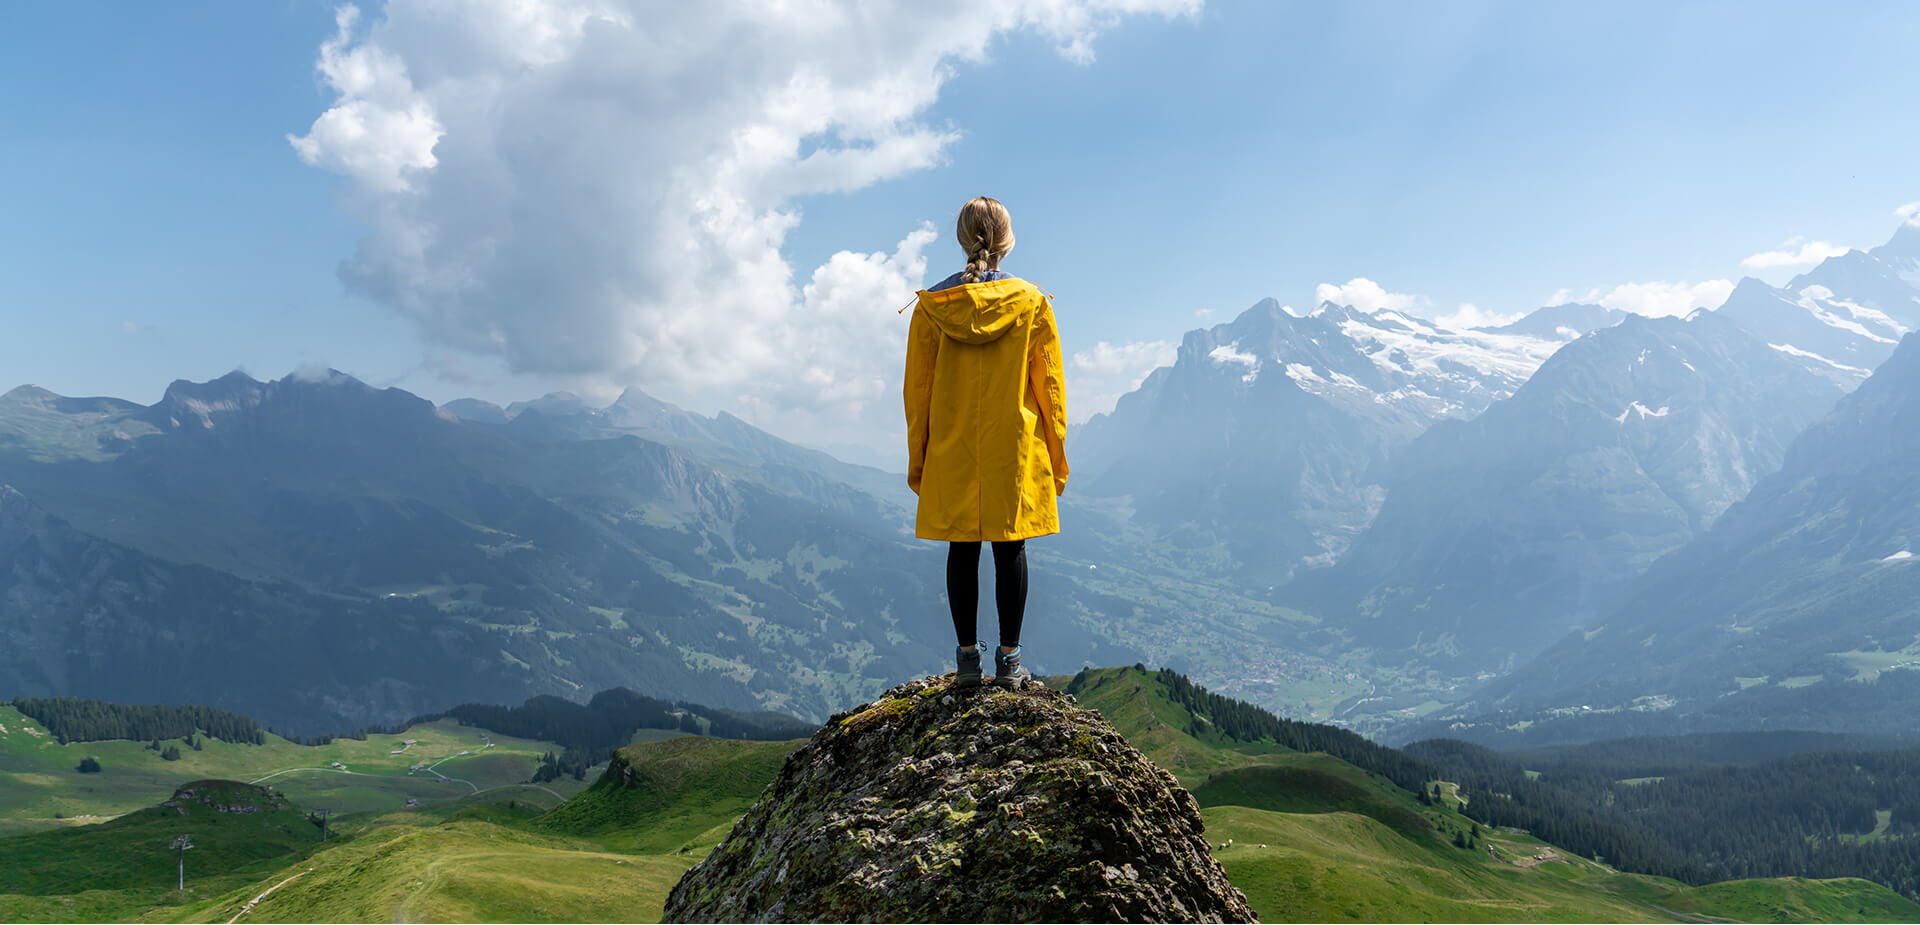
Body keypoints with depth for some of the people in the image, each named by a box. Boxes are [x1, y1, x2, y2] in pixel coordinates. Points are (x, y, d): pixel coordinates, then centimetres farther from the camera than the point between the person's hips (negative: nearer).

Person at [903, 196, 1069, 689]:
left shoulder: (931, 306, -1)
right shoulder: (1032, 303, -4)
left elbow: (917, 389, 3)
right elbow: (1050, 385, 0)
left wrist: (916, 459, 11)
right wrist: (1057, 458, 9)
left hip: (952, 453, 1)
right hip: (1016, 448, -1)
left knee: (962, 551, 8)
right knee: (1010, 550, 5)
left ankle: (967, 658, 12)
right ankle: (1009, 659, 9)